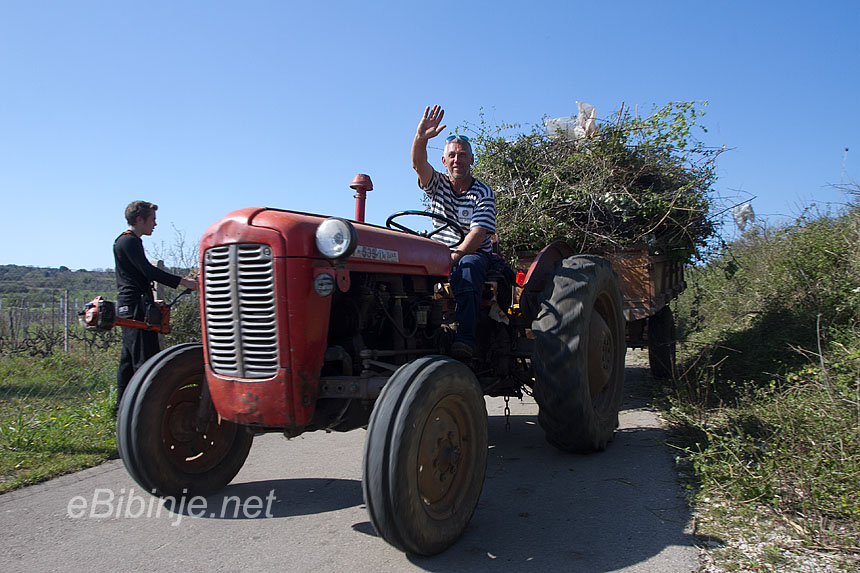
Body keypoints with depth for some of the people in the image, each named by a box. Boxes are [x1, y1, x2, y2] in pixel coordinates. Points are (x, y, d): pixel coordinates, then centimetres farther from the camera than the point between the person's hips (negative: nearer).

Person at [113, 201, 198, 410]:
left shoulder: (125, 241, 23)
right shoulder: (129, 241, -10)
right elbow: (148, 271, -20)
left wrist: (150, 301, 28)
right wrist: (183, 282, -21)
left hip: (128, 306, 11)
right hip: (135, 307, -11)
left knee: (129, 358, 13)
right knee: (145, 358, -11)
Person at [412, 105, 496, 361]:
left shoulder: (483, 192, -2)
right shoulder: (437, 184, 8)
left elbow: (479, 232, -15)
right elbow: (418, 164, -13)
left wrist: (455, 256, -30)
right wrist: (421, 137, -34)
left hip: (474, 254, -3)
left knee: (466, 268, -39)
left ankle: (464, 337, -46)